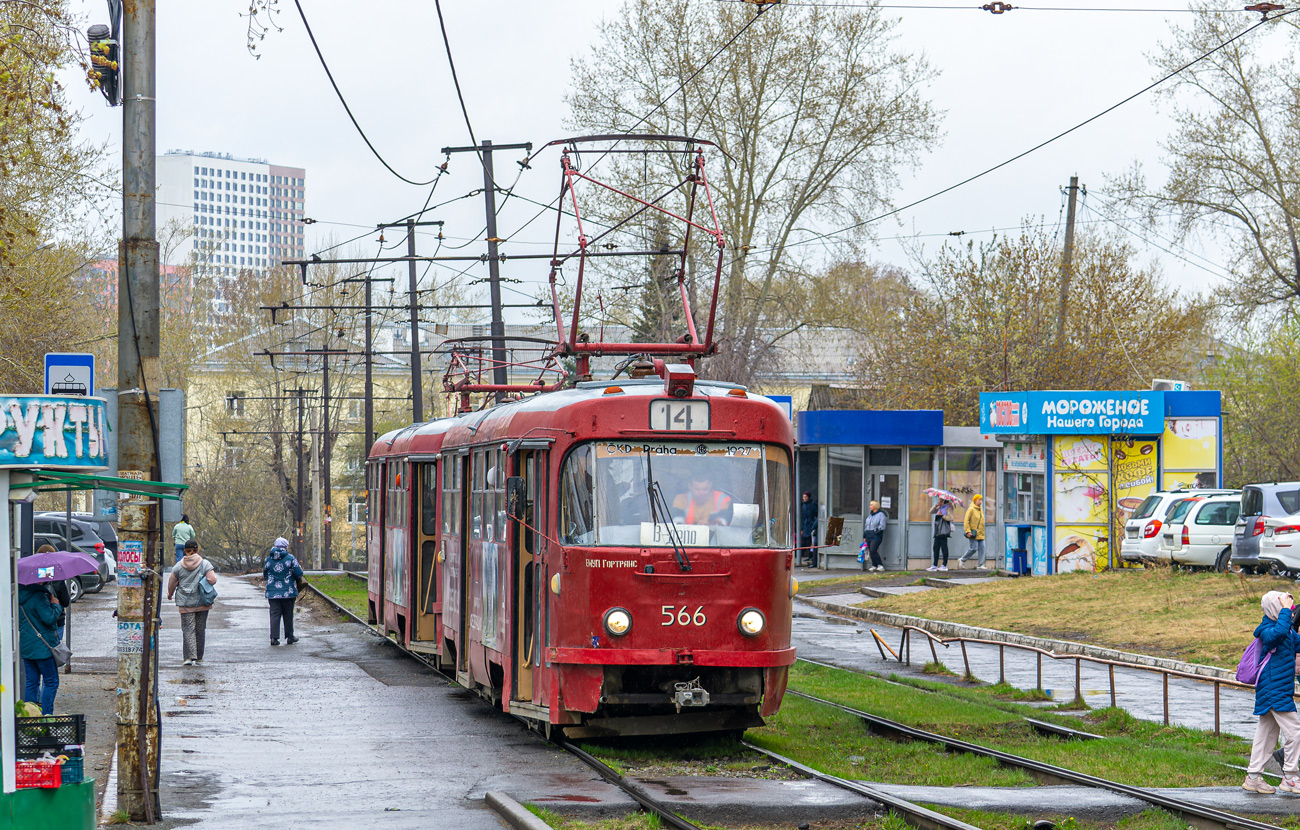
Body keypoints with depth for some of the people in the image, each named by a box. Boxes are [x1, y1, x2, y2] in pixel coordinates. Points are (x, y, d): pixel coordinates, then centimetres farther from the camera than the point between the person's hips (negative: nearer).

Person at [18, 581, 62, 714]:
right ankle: (46, 716, -4)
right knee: (51, 682, 1)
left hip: (26, 647, 8)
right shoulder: (38, 597, -19)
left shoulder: (21, 597, 7)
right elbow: (50, 618, -22)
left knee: (31, 682, 13)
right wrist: (55, 605, -6)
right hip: (42, 647, -8)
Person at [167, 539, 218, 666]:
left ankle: (190, 656, -14)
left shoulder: (179, 566, -1)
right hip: (202, 603, 0)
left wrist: (170, 594, 24)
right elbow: (212, 580, -11)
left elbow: (172, 582, 5)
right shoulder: (205, 564, -5)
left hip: (185, 603, 0)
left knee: (188, 629, -1)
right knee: (200, 629, 9)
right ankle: (199, 658, 15)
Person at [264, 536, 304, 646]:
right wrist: (300, 569, 15)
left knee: (274, 614, 2)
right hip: (288, 592, -2)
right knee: (288, 615, 9)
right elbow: (299, 574, -8)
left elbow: (265, 575, 14)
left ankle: (274, 637, -8)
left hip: (273, 593, 2)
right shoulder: (290, 558, -7)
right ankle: (289, 637, 17)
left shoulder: (269, 559, 3)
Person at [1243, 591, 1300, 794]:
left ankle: (1253, 777, 16)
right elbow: (1279, 633, -39)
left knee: (1267, 734, 12)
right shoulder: (1267, 630, -16)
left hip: (1279, 691, 10)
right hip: (1274, 691, -10)